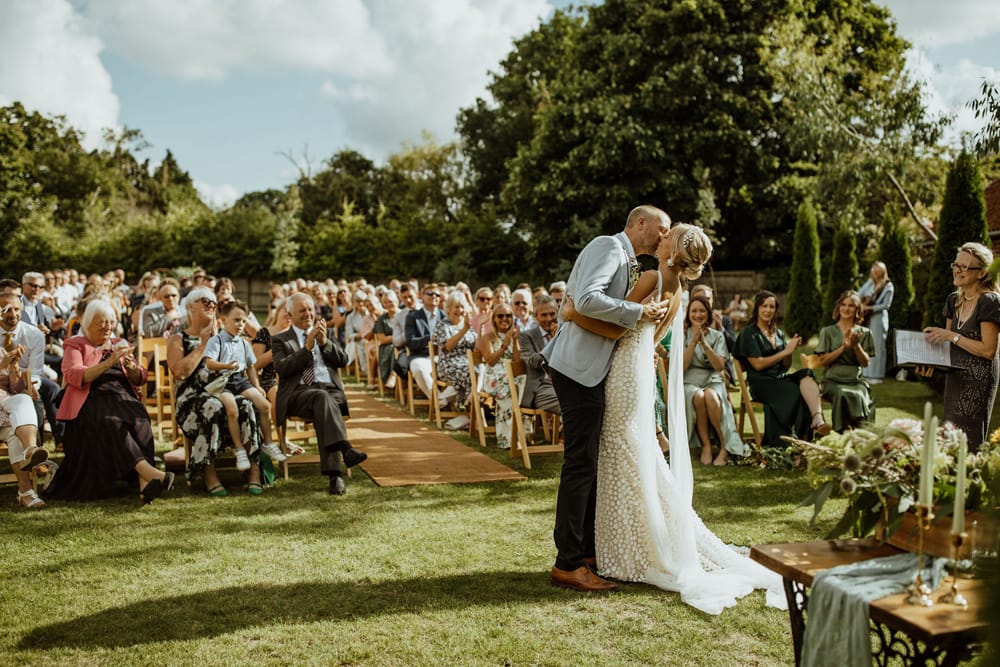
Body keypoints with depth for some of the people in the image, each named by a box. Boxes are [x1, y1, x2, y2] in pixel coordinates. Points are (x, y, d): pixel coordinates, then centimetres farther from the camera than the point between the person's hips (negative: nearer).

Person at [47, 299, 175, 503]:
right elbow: (73, 376, -5)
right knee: (110, 422, -37)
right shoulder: (76, 346, 16)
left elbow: (141, 379, 20)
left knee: (140, 420, -32)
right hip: (93, 400, -3)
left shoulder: (119, 345, 27)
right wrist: (109, 362, -16)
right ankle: (149, 472, -53)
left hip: (124, 397, 3)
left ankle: (145, 483, -48)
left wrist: (131, 367, -4)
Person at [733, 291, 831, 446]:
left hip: (781, 378, 5)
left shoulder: (779, 334, 22)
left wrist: (791, 349, -2)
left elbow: (785, 366, 18)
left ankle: (818, 419, -49)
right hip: (761, 382, -5)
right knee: (796, 392, -32)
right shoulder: (749, 333, 3)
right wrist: (786, 351, -6)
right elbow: (758, 364, -8)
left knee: (807, 375, -28)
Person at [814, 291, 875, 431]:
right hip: (834, 380, -1)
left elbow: (866, 362, 7)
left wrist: (856, 345, -10)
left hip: (857, 380, 1)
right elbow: (823, 361, 2)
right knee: (844, 395, -36)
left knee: (861, 396, -34)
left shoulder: (864, 333, 14)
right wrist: (844, 347, -9)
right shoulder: (828, 331, 10)